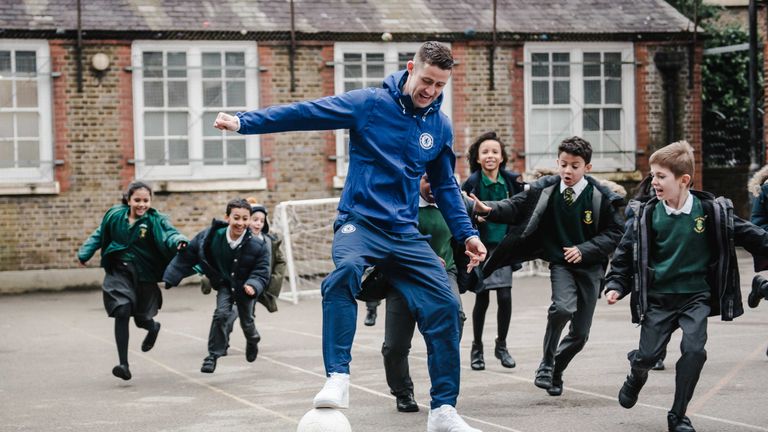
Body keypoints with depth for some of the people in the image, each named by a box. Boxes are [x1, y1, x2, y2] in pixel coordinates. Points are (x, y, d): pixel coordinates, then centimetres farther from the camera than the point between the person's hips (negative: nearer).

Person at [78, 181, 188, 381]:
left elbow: (169, 233, -29)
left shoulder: (155, 220, -12)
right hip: (118, 272, 1)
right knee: (122, 312, -18)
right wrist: (85, 253, 13)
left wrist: (179, 241, -51)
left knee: (142, 318, 8)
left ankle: (153, 327, 49)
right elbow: (99, 236, 13)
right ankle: (123, 364, -13)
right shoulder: (115, 215, -3)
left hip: (144, 275, -1)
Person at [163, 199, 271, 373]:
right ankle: (213, 355, -5)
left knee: (246, 322, 14)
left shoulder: (258, 246, -26)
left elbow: (261, 273, -21)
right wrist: (169, 279, -14)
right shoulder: (212, 237, -23)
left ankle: (252, 340, 52)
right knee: (221, 313, -21)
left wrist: (253, 286, -43)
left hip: (245, 287, 0)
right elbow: (187, 256, -14)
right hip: (224, 284, 0)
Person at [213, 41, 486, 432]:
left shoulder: (440, 127, 8)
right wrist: (244, 122, -17)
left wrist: (466, 234, 14)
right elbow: (303, 113, -9)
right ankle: (337, 380, -36)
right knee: (345, 271, -37)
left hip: (405, 233, 5)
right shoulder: (369, 104, -6)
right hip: (360, 220, -4)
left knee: (445, 306, -7)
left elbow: (445, 186, 21)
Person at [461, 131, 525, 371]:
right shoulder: (472, 183, -10)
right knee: (482, 299, 3)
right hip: (482, 247, -2)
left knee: (505, 297, -4)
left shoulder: (512, 180, 1)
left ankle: (501, 345, 15)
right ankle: (477, 348, 20)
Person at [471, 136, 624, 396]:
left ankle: (556, 370, 31)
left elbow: (615, 232, -4)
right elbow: (516, 206, -9)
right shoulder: (545, 190, -6)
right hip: (560, 263, -1)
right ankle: (546, 365, -10)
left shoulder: (600, 197, -10)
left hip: (589, 266, 1)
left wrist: (584, 250, -15)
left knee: (580, 334, 4)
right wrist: (490, 210, -29)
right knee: (563, 307, -29)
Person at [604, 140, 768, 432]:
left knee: (694, 350, -16)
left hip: (696, 296, 0)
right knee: (647, 355, -2)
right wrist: (616, 285, -5)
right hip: (658, 298, 1)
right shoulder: (646, 215, -6)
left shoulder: (711, 211, -8)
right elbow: (627, 252, 3)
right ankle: (637, 376, 38)